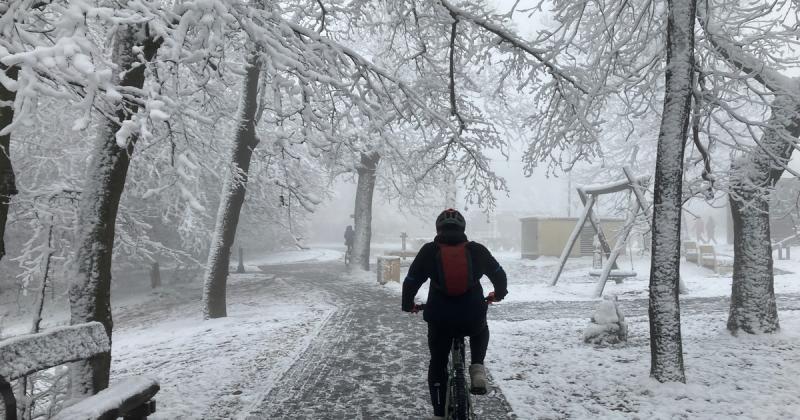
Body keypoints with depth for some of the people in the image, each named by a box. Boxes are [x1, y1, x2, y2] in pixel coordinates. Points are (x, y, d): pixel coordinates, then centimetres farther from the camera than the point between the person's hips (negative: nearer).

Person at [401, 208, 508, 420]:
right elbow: (499, 275, 13)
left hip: (440, 320, 0)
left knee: (438, 363, 21)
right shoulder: (477, 249, 3)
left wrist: (408, 304, 21)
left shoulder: (428, 250, 0)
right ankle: (477, 369, 15)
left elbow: (410, 282, 3)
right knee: (481, 331, 36)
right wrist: (499, 294, 33)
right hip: (473, 318, 1)